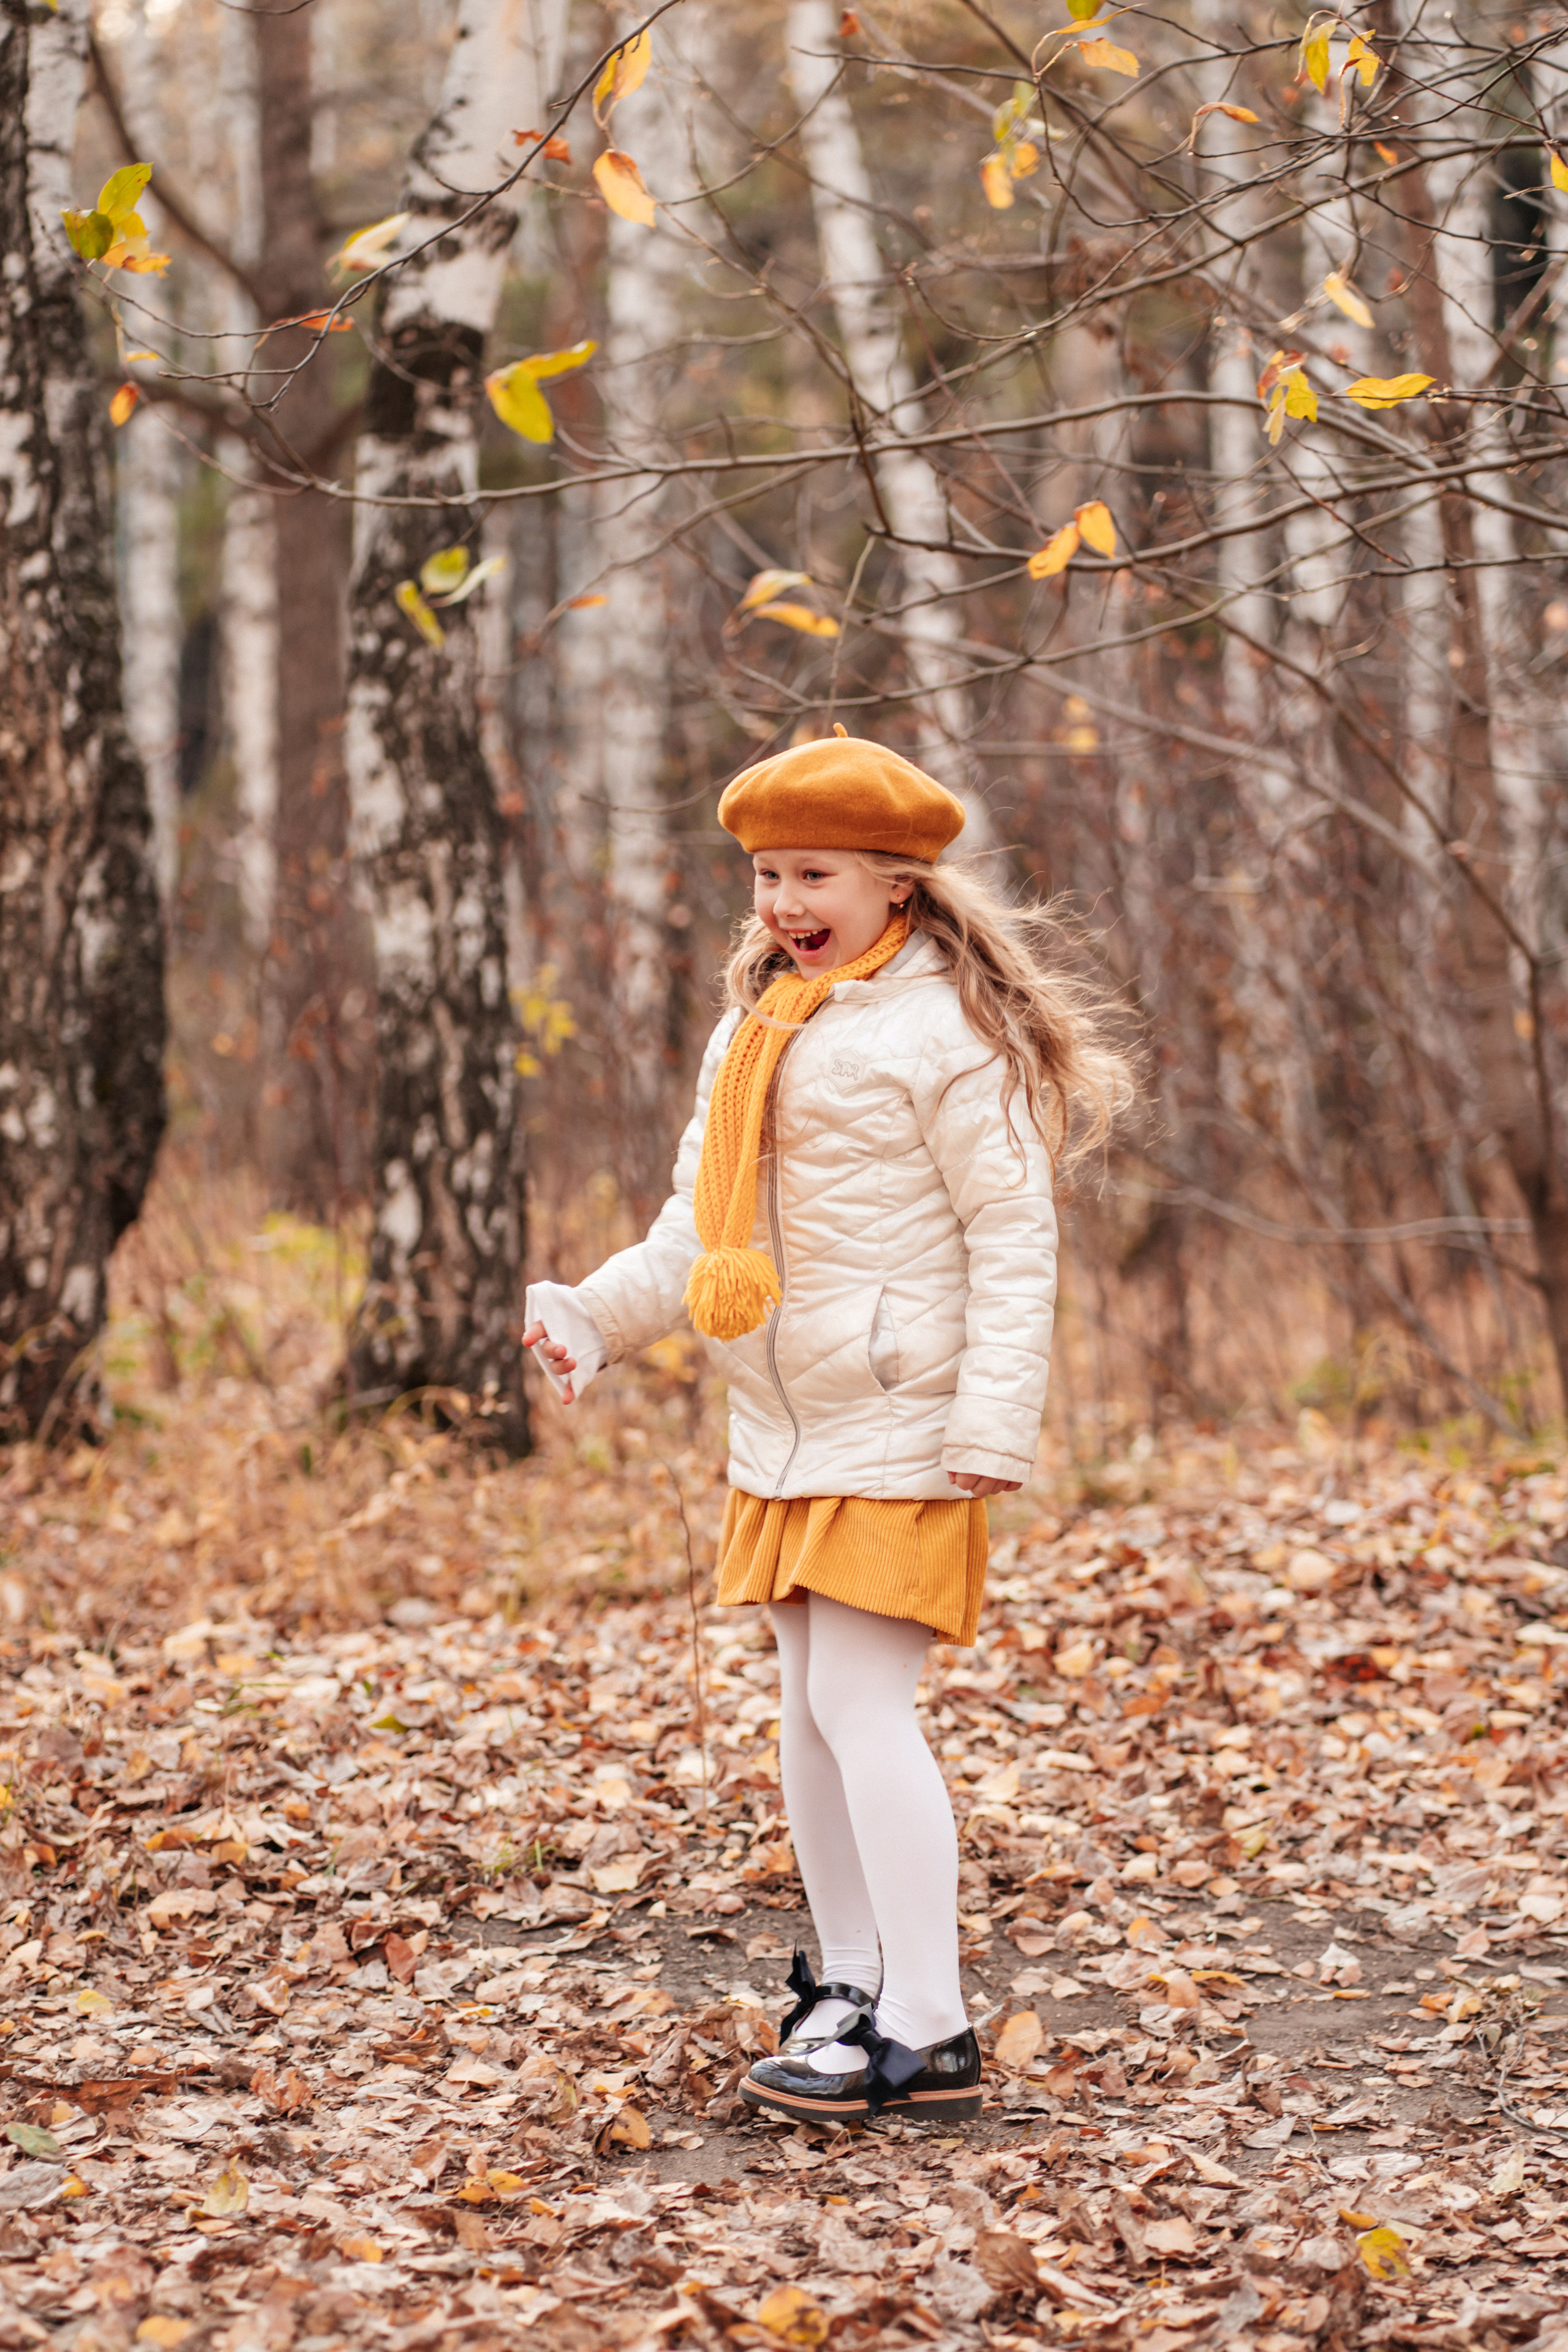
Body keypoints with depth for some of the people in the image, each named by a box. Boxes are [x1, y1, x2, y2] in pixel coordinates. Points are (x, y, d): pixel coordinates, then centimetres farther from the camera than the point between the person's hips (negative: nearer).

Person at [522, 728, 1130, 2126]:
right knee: (808, 1705, 12)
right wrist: (596, 1315, 2)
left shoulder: (947, 1031, -10)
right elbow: (697, 1228, 18)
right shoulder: (754, 1030, 15)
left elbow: (1015, 1237, -13)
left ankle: (930, 2035, -7)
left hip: (901, 1431, -8)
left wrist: (994, 1423, -19)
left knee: (860, 1700, -12)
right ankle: (850, 1988, 24)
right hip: (783, 1436, 8)